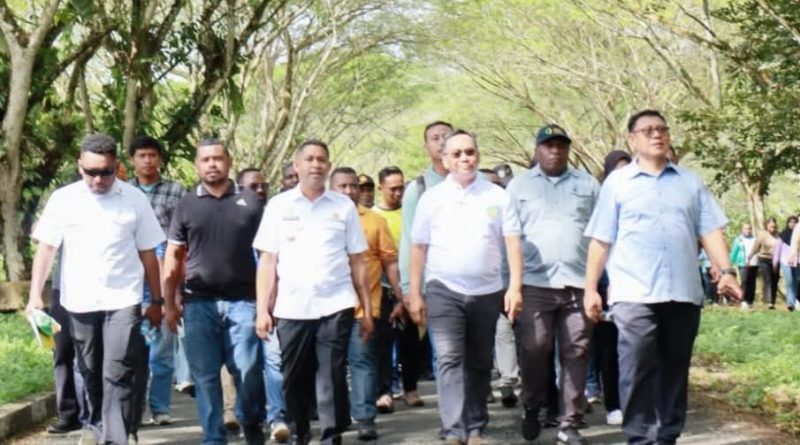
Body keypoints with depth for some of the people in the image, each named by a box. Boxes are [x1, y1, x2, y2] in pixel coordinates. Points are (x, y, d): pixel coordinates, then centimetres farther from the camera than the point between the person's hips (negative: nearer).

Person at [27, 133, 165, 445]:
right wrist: (35, 294, -6)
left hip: (123, 300, -2)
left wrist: (156, 301, 6)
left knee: (117, 375, -9)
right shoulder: (63, 199, 1)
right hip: (79, 301, 2)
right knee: (90, 372, 16)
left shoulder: (134, 199, -1)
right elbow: (46, 248, 2)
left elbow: (147, 253, 4)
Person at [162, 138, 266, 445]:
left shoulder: (250, 202, 6)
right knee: (205, 375, 3)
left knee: (248, 369, -4)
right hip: (199, 302, 1)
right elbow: (173, 255, 9)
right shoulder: (187, 205, 8)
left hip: (242, 300, -1)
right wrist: (169, 302, 4)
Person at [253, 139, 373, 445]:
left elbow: (357, 262, 8)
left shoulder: (344, 206, 7)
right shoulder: (278, 206, 6)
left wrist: (367, 310, 5)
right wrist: (262, 309, -1)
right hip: (291, 308, 1)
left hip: (334, 306, -1)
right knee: (294, 379, 8)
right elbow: (268, 261, 6)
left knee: (332, 379, -3)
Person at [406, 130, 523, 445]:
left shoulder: (497, 196, 4)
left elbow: (513, 244, 2)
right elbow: (419, 249, 6)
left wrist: (515, 287, -7)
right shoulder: (432, 198, 4)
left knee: (479, 364, 10)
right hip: (444, 291, -1)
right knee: (449, 360, -12)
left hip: (487, 292, 1)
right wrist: (414, 294, 3)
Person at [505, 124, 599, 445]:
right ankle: (532, 410, 20)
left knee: (575, 355, 1)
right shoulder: (519, 184, 10)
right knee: (532, 351, -3)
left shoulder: (588, 184, 14)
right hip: (534, 283, -1)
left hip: (579, 283, 1)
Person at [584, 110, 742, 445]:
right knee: (637, 372, -6)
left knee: (674, 371, 8)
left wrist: (726, 272, -4)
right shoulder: (617, 182, 7)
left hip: (683, 292, 3)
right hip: (634, 294, -3)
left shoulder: (691, 182, 15)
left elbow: (710, 231, 10)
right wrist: (591, 288, 0)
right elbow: (600, 240, 5)